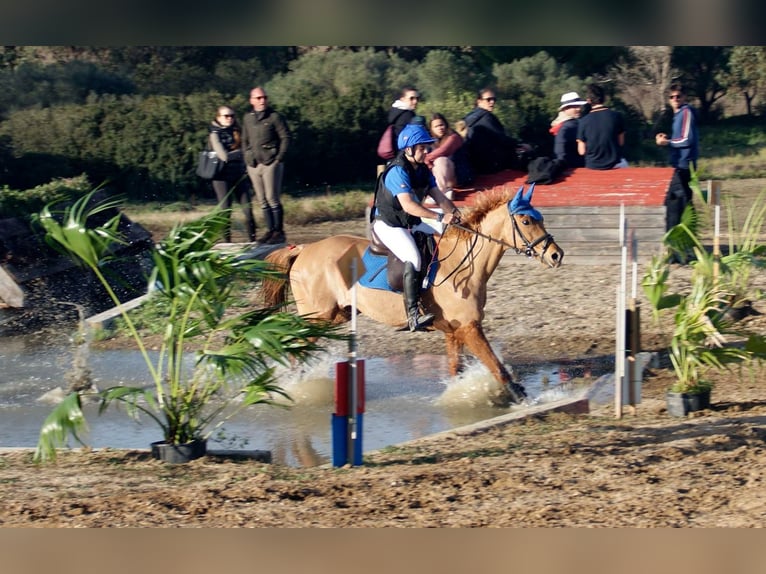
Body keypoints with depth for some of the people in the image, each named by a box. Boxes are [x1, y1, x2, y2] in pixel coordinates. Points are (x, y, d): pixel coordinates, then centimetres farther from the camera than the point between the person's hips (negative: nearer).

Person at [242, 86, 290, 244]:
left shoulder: (274, 117, -2)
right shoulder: (248, 118, 14)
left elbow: (285, 138, -2)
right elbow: (245, 140, 21)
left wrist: (279, 158, -8)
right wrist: (247, 158, 11)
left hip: (271, 164, -6)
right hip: (254, 165, 6)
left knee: (272, 198, -9)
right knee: (262, 201, 6)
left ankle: (279, 231, -5)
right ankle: (270, 230, 11)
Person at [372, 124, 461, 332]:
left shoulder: (424, 171, 6)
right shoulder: (398, 172, -23)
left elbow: (439, 196, 2)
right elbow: (408, 205, -33)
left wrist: (454, 212, -20)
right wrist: (440, 217, -40)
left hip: (411, 224, 10)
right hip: (388, 225, -10)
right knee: (412, 258, -30)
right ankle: (413, 316, -36)